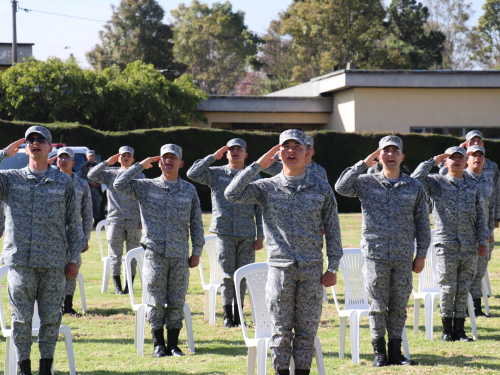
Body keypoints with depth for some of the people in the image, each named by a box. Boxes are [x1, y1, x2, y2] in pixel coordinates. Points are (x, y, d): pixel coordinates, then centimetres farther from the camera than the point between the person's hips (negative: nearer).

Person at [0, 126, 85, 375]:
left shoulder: (64, 182, 10)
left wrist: (74, 259, 5)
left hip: (54, 263, 1)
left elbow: (74, 224, 11)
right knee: (21, 319, 1)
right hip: (20, 261, -1)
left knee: (51, 319, 3)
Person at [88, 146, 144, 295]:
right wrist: (107, 162, 2)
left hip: (134, 222, 0)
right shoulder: (111, 175, 14)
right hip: (115, 220, 0)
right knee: (115, 255, -1)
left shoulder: (140, 176, 15)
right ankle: (117, 286, 5)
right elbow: (92, 175, 0)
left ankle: (129, 285, 5)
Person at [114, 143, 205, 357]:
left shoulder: (189, 191, 11)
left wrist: (197, 252, 7)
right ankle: (159, 344, 9)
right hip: (154, 253, -1)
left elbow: (196, 224, 13)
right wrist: (141, 166, -2)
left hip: (180, 255, 1)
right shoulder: (146, 187, 7)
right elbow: (120, 185, -5)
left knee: (177, 302, 3)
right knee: (156, 301, 0)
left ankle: (173, 343, 10)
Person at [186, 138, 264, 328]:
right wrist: (214, 157, -4)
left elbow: (260, 210, 9)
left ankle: (239, 313, 12)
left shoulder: (254, 177, 10)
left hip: (247, 234, 1)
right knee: (228, 274, -1)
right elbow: (192, 173, -8)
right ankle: (227, 315, 7)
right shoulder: (216, 174, 7)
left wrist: (260, 237, 2)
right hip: (224, 232, -1)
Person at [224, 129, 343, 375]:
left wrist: (333, 267, 3)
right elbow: (232, 194, -9)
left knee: (307, 328, 5)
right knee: (281, 328, 2)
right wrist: (258, 166, -6)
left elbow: (332, 230, 8)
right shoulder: (268, 187, 4)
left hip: (312, 270, 1)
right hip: (280, 268, -1)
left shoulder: (321, 188, 6)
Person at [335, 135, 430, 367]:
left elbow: (422, 223, 11)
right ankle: (379, 352, 11)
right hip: (375, 255, -2)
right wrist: (364, 164, -9)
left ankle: (395, 352, 15)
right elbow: (341, 187, -14)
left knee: (399, 307, 6)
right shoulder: (367, 183, 4)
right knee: (378, 306, 1)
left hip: (404, 258, 2)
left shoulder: (414, 187, 9)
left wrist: (421, 255, 5)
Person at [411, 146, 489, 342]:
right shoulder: (437, 183, 4)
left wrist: (483, 241, 9)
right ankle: (447, 329, 8)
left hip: (469, 247, 3)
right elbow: (415, 179, -13)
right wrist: (434, 161, -5)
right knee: (448, 288, -2)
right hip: (446, 245, -3)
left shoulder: (473, 186, 14)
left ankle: (459, 328, 12)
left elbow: (480, 216, 16)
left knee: (463, 289, 5)